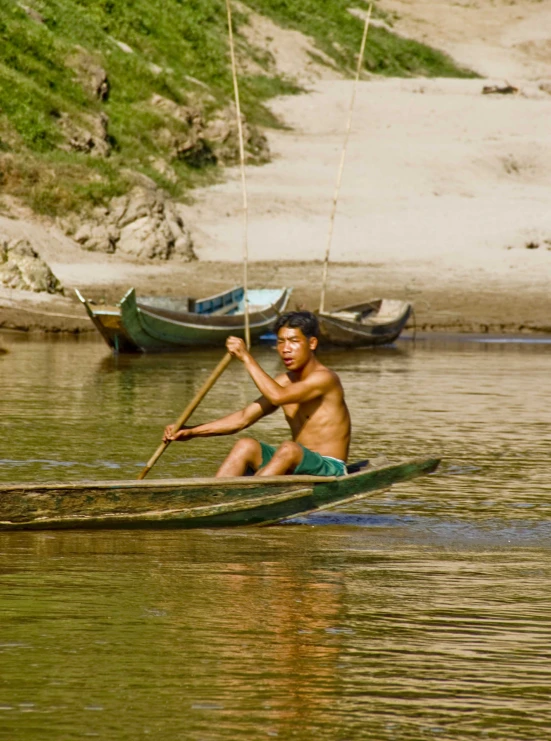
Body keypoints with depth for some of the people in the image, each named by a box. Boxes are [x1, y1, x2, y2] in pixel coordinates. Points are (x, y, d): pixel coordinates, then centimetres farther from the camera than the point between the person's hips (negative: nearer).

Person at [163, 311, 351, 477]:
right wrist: (191, 432, -1)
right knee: (246, 446, -15)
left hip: (331, 469, -7)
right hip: (295, 467, 7)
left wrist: (246, 358, -22)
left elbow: (277, 396, -29)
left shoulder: (325, 379, -13)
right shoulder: (285, 382, 11)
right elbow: (243, 418, 8)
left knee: (289, 449, -35)